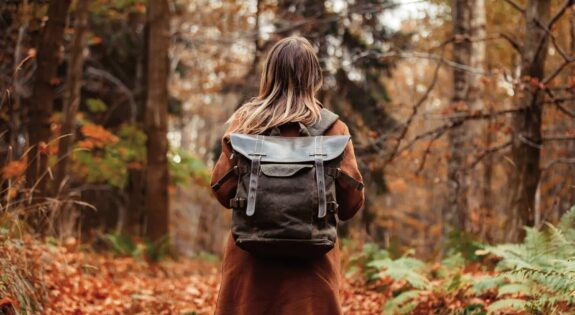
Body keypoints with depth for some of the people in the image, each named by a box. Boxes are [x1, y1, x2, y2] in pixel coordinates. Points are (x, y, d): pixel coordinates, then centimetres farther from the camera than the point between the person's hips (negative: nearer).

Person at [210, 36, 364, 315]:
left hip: (251, 257, 1)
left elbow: (222, 191, 1)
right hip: (311, 261, -1)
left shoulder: (246, 121, -2)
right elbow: (351, 203, 0)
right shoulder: (332, 128, -4)